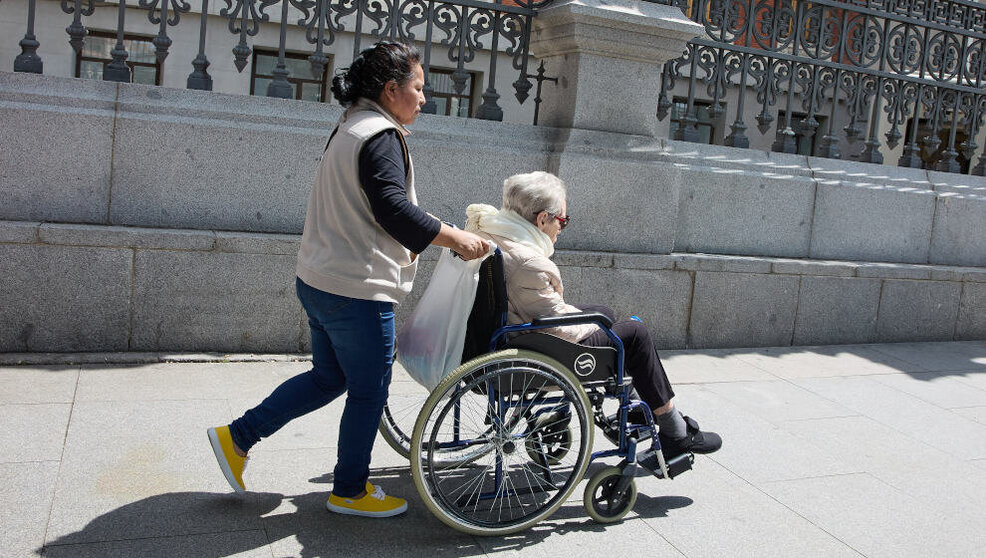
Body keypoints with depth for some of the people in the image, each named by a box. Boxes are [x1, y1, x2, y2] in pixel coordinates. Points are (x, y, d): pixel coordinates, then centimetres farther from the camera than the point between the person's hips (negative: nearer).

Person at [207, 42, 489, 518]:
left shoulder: (348, 129, 17)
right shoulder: (380, 136, -15)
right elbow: (393, 209, -24)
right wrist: (456, 238, -17)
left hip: (319, 280, 10)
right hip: (358, 289, -10)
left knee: (329, 377, 22)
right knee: (368, 393, 6)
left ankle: (237, 437, 24)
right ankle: (350, 491, 21)